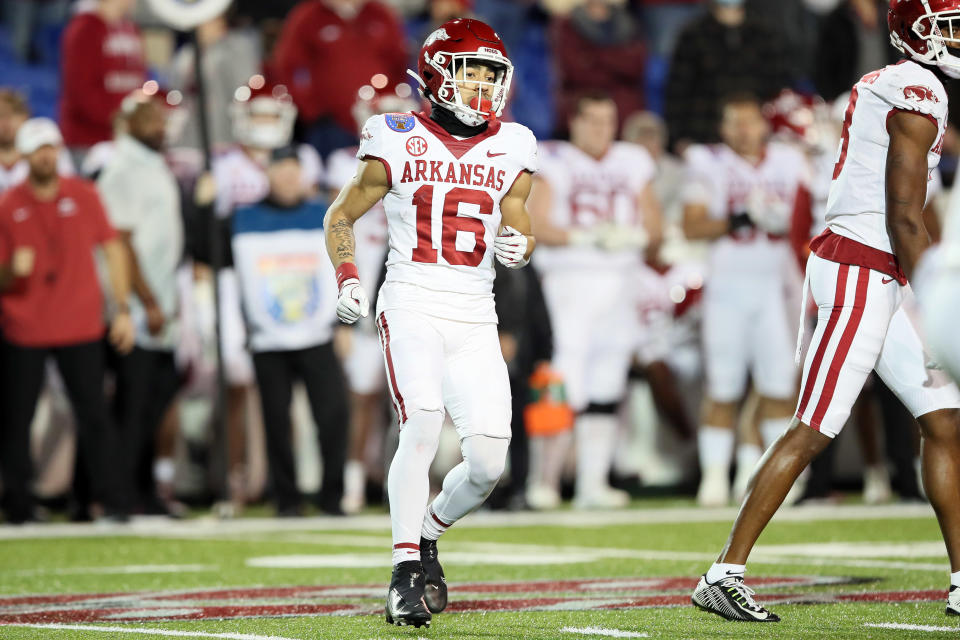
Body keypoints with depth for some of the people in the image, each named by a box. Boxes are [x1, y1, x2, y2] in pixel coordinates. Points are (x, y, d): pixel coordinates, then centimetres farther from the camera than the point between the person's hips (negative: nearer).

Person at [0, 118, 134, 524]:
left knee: (93, 414, -5)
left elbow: (112, 250, 9)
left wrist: (123, 308, 3)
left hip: (80, 326, 0)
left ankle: (109, 500, -2)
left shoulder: (83, 195, 5)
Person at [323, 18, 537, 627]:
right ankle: (407, 573, -15)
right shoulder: (398, 143, 1)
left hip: (475, 318, 4)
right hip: (412, 306, -4)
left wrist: (519, 246, -4)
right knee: (423, 424, -24)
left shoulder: (511, 150, 10)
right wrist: (348, 278, -5)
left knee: (489, 462, -5)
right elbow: (341, 217, 11)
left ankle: (427, 533, 24)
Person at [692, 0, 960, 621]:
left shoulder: (884, 85, 16)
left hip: (879, 279, 10)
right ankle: (724, 574, -5)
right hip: (862, 272, -10)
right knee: (813, 432, -8)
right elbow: (904, 220, -17)